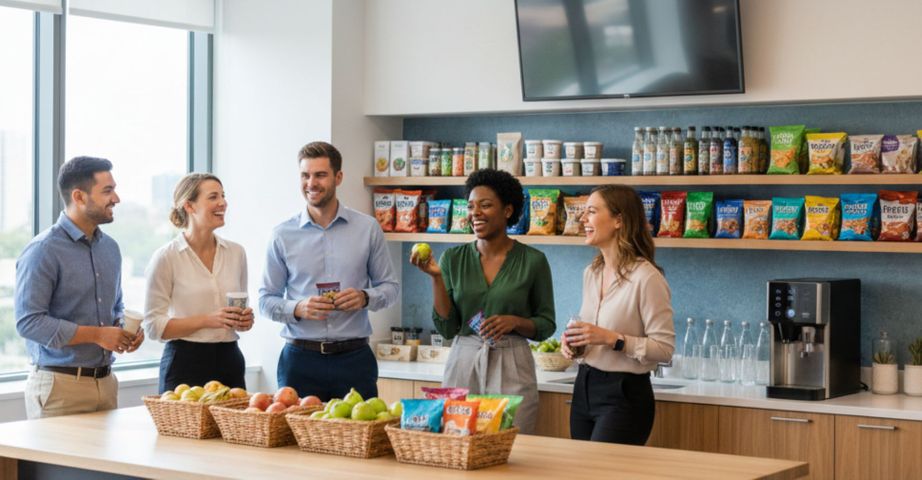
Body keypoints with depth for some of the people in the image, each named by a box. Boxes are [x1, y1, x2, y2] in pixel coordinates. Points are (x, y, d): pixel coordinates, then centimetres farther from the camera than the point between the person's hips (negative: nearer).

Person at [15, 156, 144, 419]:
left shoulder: (110, 247, 12)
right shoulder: (43, 250, -11)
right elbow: (29, 321, -18)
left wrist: (125, 331, 1)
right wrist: (96, 335, -18)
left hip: (106, 383, 7)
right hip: (59, 385, -7)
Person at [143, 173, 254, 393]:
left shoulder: (236, 253, 8)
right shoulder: (166, 257, -6)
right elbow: (153, 326, -7)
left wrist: (244, 320, -2)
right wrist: (206, 320, -18)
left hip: (229, 361, 4)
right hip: (186, 363, -4)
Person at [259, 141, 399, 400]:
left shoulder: (367, 228, 4)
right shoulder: (282, 235, 4)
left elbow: (390, 286, 10)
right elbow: (266, 299, 7)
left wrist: (365, 298, -11)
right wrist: (298, 309, -13)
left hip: (354, 359, 0)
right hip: (300, 358, 0)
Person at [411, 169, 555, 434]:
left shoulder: (532, 260, -1)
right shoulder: (453, 259, 4)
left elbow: (546, 325, 5)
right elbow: (447, 328, 2)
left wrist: (514, 321, -13)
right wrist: (437, 277, -8)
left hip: (511, 369, -2)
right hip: (463, 364, 2)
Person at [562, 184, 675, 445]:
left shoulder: (646, 277, -16)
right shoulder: (591, 273, 9)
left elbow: (665, 348, -16)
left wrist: (612, 338, -24)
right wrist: (574, 341, 2)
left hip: (624, 395, -8)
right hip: (584, 388, 8)